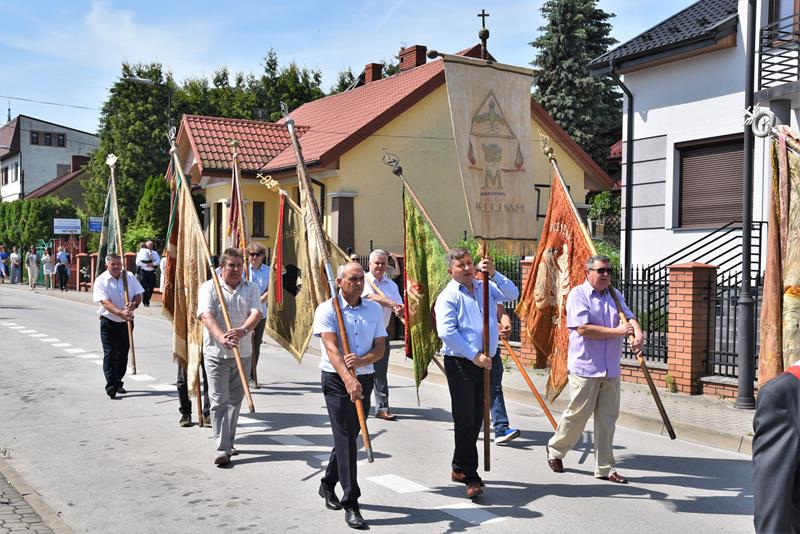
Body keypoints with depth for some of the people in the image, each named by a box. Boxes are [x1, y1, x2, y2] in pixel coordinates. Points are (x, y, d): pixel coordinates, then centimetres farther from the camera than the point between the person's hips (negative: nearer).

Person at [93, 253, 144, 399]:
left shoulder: (129, 277, 3)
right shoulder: (101, 281, -9)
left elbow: (138, 295, 4)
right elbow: (105, 303, -20)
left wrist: (133, 305, -19)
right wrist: (121, 313, -34)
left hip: (126, 322, 4)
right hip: (109, 322, -4)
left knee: (123, 353, 11)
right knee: (109, 354, -9)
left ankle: (118, 382, 24)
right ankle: (111, 385, -12)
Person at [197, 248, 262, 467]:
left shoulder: (250, 289, 7)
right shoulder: (209, 287, -2)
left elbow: (256, 313, -10)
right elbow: (206, 316, -17)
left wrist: (242, 330, -31)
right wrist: (221, 337, -34)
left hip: (243, 352, 4)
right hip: (216, 352, -3)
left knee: (235, 400, 13)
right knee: (219, 401, -5)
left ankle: (228, 442, 26)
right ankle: (222, 448, -4)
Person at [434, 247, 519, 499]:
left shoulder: (485, 287, 12)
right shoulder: (448, 296, -7)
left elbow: (512, 294, 3)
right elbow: (447, 332, -16)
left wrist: (493, 274, -10)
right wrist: (474, 356, -17)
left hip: (484, 362, 6)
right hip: (460, 364, -6)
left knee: (476, 419, 13)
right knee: (465, 420, -3)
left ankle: (459, 468, 27)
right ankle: (470, 477, 4)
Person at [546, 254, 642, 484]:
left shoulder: (615, 295, 14)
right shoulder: (578, 294, -7)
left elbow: (629, 317, 2)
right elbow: (583, 329, -17)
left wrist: (638, 333, -21)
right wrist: (617, 331, -14)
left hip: (611, 369, 6)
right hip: (585, 368, -6)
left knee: (607, 418, 8)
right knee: (577, 414, 2)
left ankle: (604, 468, 17)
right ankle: (555, 450, 25)